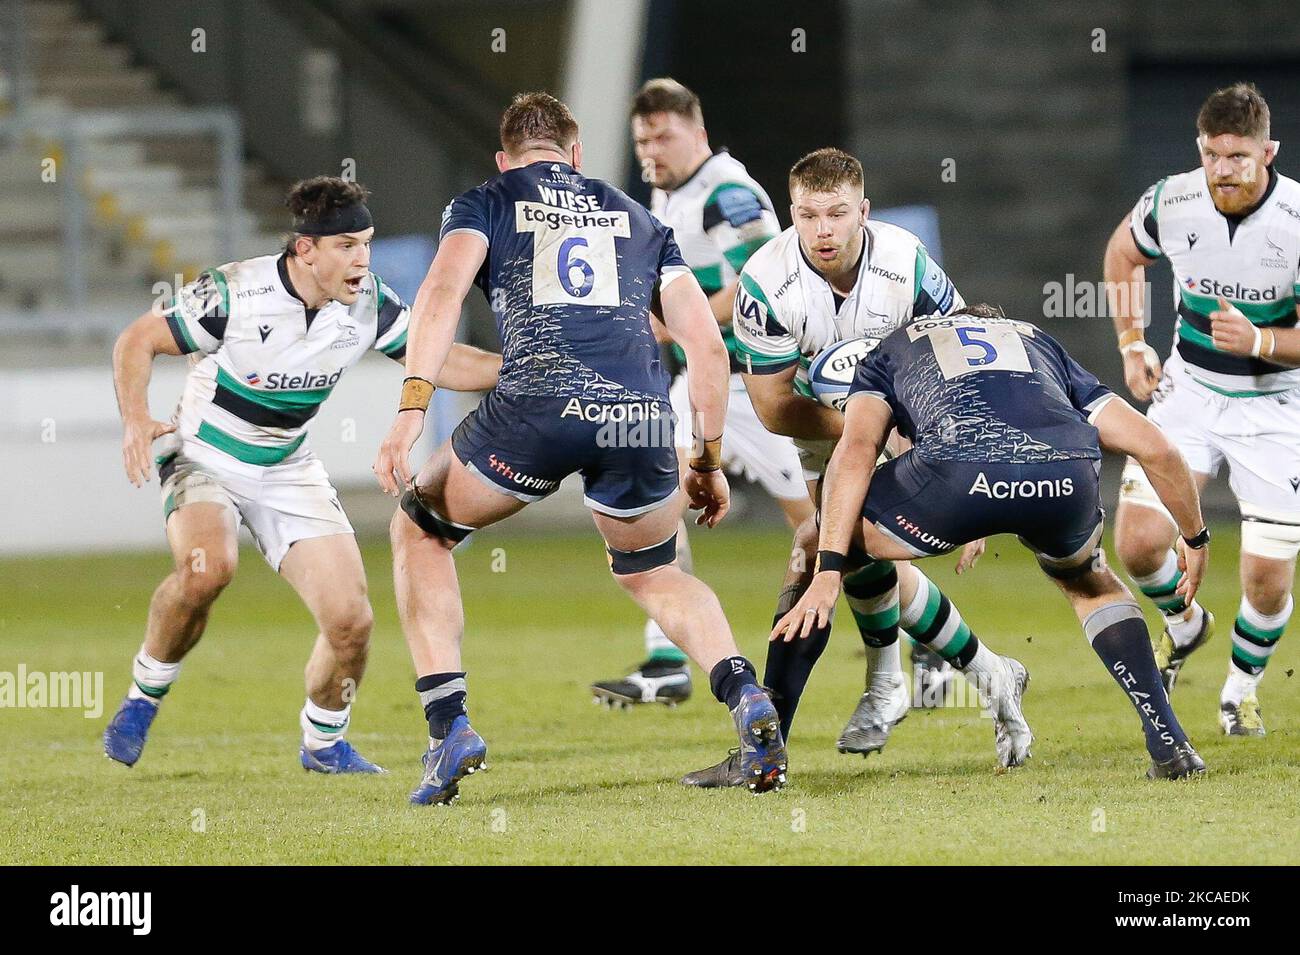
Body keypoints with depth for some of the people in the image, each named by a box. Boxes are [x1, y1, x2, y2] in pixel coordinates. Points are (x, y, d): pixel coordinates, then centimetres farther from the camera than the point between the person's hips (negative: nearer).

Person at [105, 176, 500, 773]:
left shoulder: (369, 303, -11)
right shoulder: (235, 294, -24)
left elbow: (437, 362, 1)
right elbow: (138, 341, -13)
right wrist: (136, 419, -28)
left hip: (288, 471, 4)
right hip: (205, 459, -4)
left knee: (350, 621, -9)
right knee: (208, 567, -35)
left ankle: (323, 743, 20)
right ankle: (142, 700, -10)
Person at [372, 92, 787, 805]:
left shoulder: (483, 204, 19)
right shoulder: (637, 218, 28)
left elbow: (443, 291, -2)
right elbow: (705, 342, 21)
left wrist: (410, 411, -9)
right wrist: (709, 459, 30)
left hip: (535, 407, -3)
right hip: (642, 417, 3)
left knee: (419, 531, 24)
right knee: (651, 572, 31)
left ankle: (448, 727, 10)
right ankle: (746, 700, 4)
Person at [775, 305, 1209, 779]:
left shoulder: (888, 354, 36)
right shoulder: (1042, 344, 42)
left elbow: (856, 450, 13)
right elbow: (1154, 447, 32)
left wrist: (828, 572, 7)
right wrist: (1195, 539, 46)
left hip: (958, 473, -3)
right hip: (1068, 476, 3)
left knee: (820, 540, 24)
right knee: (1087, 582, 37)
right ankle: (1169, 744, 25)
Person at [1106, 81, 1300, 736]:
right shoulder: (1172, 202, -12)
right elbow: (1123, 252, 13)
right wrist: (1132, 344, 8)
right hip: (1188, 391, 2)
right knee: (1138, 542, -11)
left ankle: (1241, 688, 25)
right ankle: (1184, 624, 24)